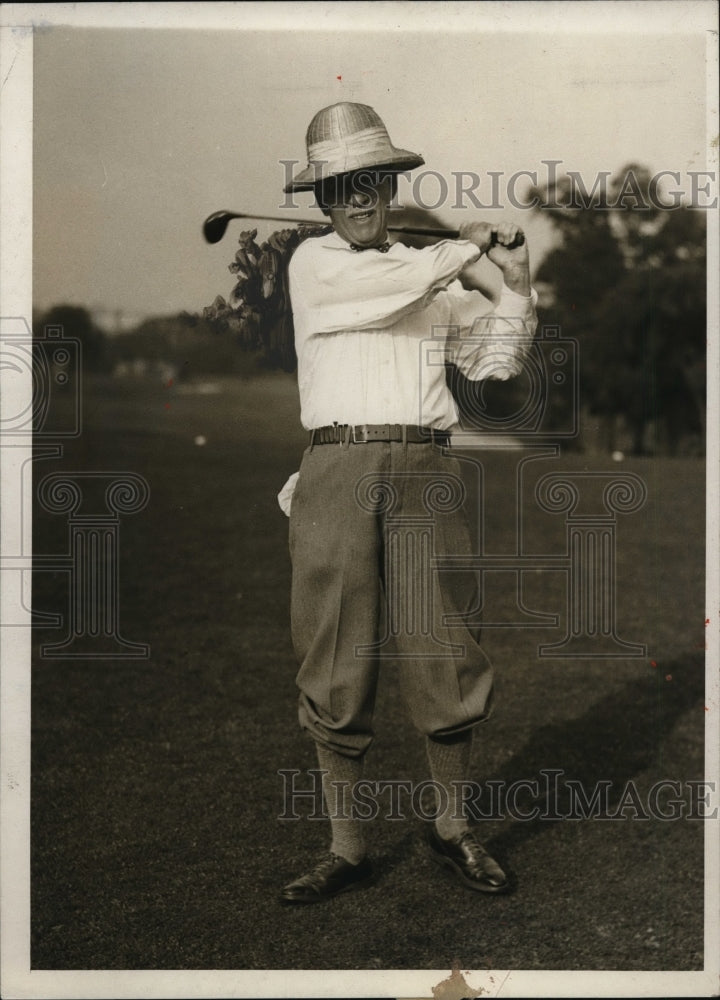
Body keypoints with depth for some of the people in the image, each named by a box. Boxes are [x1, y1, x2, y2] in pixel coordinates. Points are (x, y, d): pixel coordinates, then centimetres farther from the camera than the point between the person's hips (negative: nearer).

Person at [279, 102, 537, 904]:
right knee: (337, 666, -1)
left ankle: (451, 828, 18)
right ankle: (346, 849, 11)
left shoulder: (435, 279, 19)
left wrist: (516, 286, 3)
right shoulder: (312, 263, 9)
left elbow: (497, 359, 18)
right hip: (337, 469, -2)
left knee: (441, 655, -1)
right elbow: (380, 290, -11)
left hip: (424, 471, 2)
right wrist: (463, 249, 0)